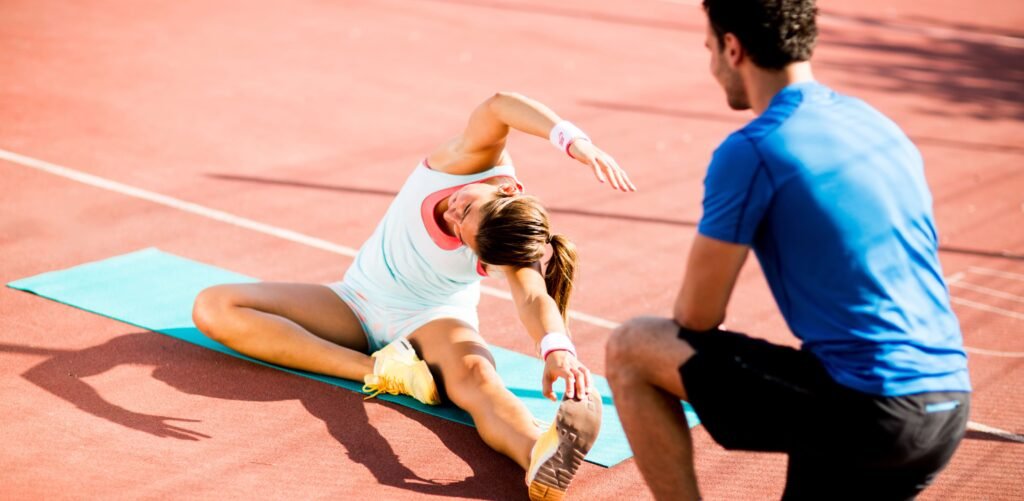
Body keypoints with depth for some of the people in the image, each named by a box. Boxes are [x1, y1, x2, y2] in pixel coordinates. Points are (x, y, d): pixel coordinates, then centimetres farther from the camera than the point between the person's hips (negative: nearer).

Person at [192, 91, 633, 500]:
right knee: (213, 307, -17)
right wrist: (571, 140, -58)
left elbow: (533, 299, -45)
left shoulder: (509, 253, -27)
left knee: (473, 373, -41)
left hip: (432, 318, -4)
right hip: (356, 303, 4)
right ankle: (380, 371, -28)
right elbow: (498, 106, -41)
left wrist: (558, 350, -68)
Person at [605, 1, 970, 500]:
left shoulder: (750, 153, -10)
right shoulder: (880, 124, 14)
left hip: (864, 410, -8)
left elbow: (696, 316, -4)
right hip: (947, 408, 8)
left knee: (630, 348, 3)